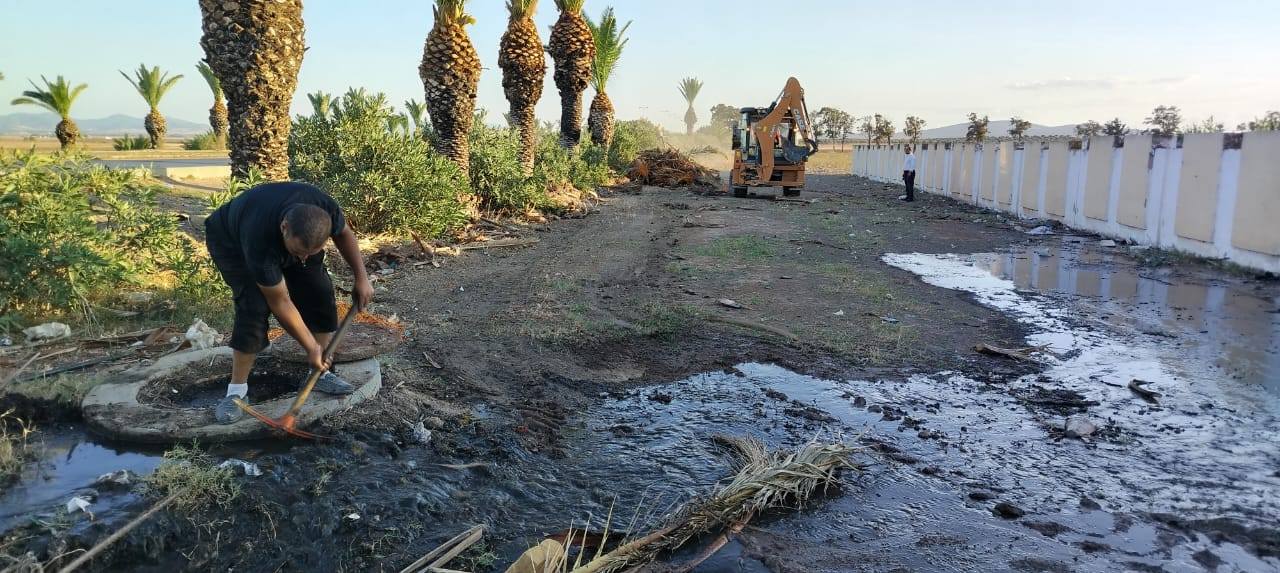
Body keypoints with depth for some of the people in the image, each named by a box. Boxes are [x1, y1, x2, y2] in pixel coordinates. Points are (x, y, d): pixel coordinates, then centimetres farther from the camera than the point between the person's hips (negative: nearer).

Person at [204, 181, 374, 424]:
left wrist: (361, 278, -11)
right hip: (231, 241, -5)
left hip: (284, 239, 5)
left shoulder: (324, 208, -36)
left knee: (320, 293, -7)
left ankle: (321, 373, 8)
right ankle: (236, 390, -9)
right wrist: (311, 347, -26)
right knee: (254, 306, -23)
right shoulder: (260, 242, -45)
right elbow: (280, 303, -33)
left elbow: (343, 233, -9)